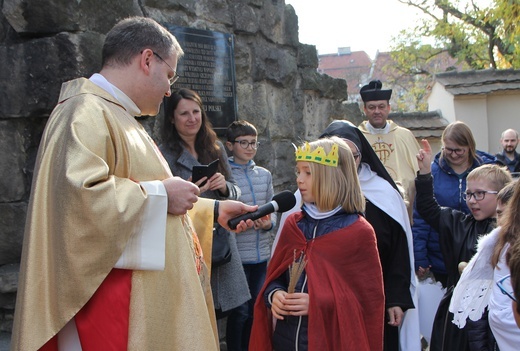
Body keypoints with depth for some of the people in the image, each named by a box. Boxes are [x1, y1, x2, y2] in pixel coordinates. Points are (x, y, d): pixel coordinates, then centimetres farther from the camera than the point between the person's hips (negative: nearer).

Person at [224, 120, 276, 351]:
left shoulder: (264, 174, 9)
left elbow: (272, 209, 13)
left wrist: (269, 222, -7)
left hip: (262, 254, 5)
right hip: (238, 254, -5)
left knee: (256, 309, 14)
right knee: (240, 310, 2)